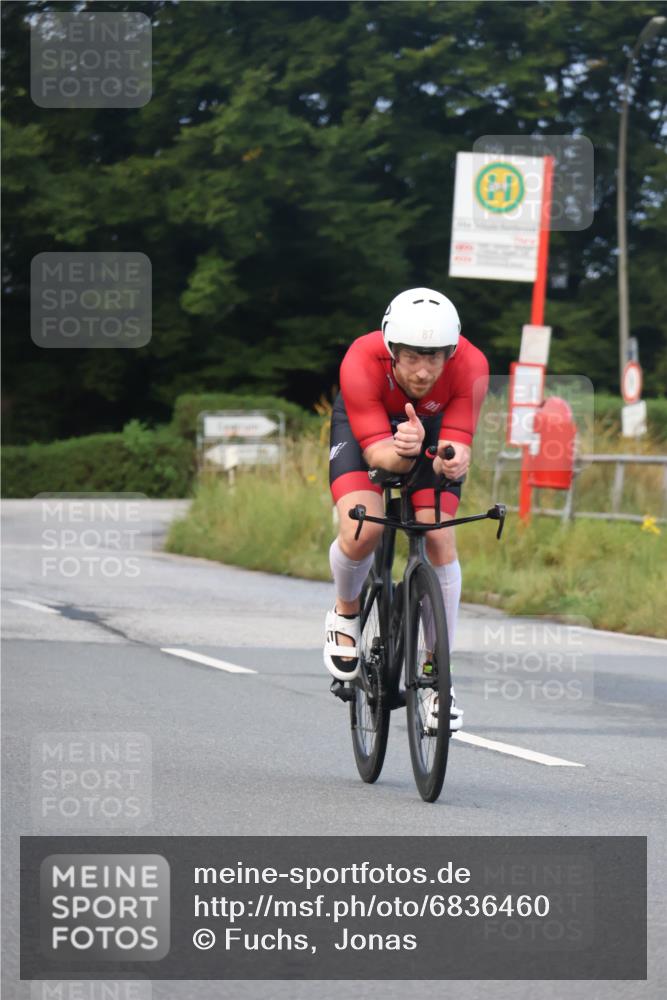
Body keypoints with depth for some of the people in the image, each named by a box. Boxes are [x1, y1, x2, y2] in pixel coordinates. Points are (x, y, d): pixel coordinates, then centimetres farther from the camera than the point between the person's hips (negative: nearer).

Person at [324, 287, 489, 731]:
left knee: (440, 542, -14)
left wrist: (452, 461, -58)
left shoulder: (471, 366, -35)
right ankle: (346, 613, 10)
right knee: (363, 531, -25)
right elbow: (376, 449, -38)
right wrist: (402, 452, -60)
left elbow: (457, 445, -34)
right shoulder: (362, 363, -39)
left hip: (432, 426, 2)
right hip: (363, 425, -1)